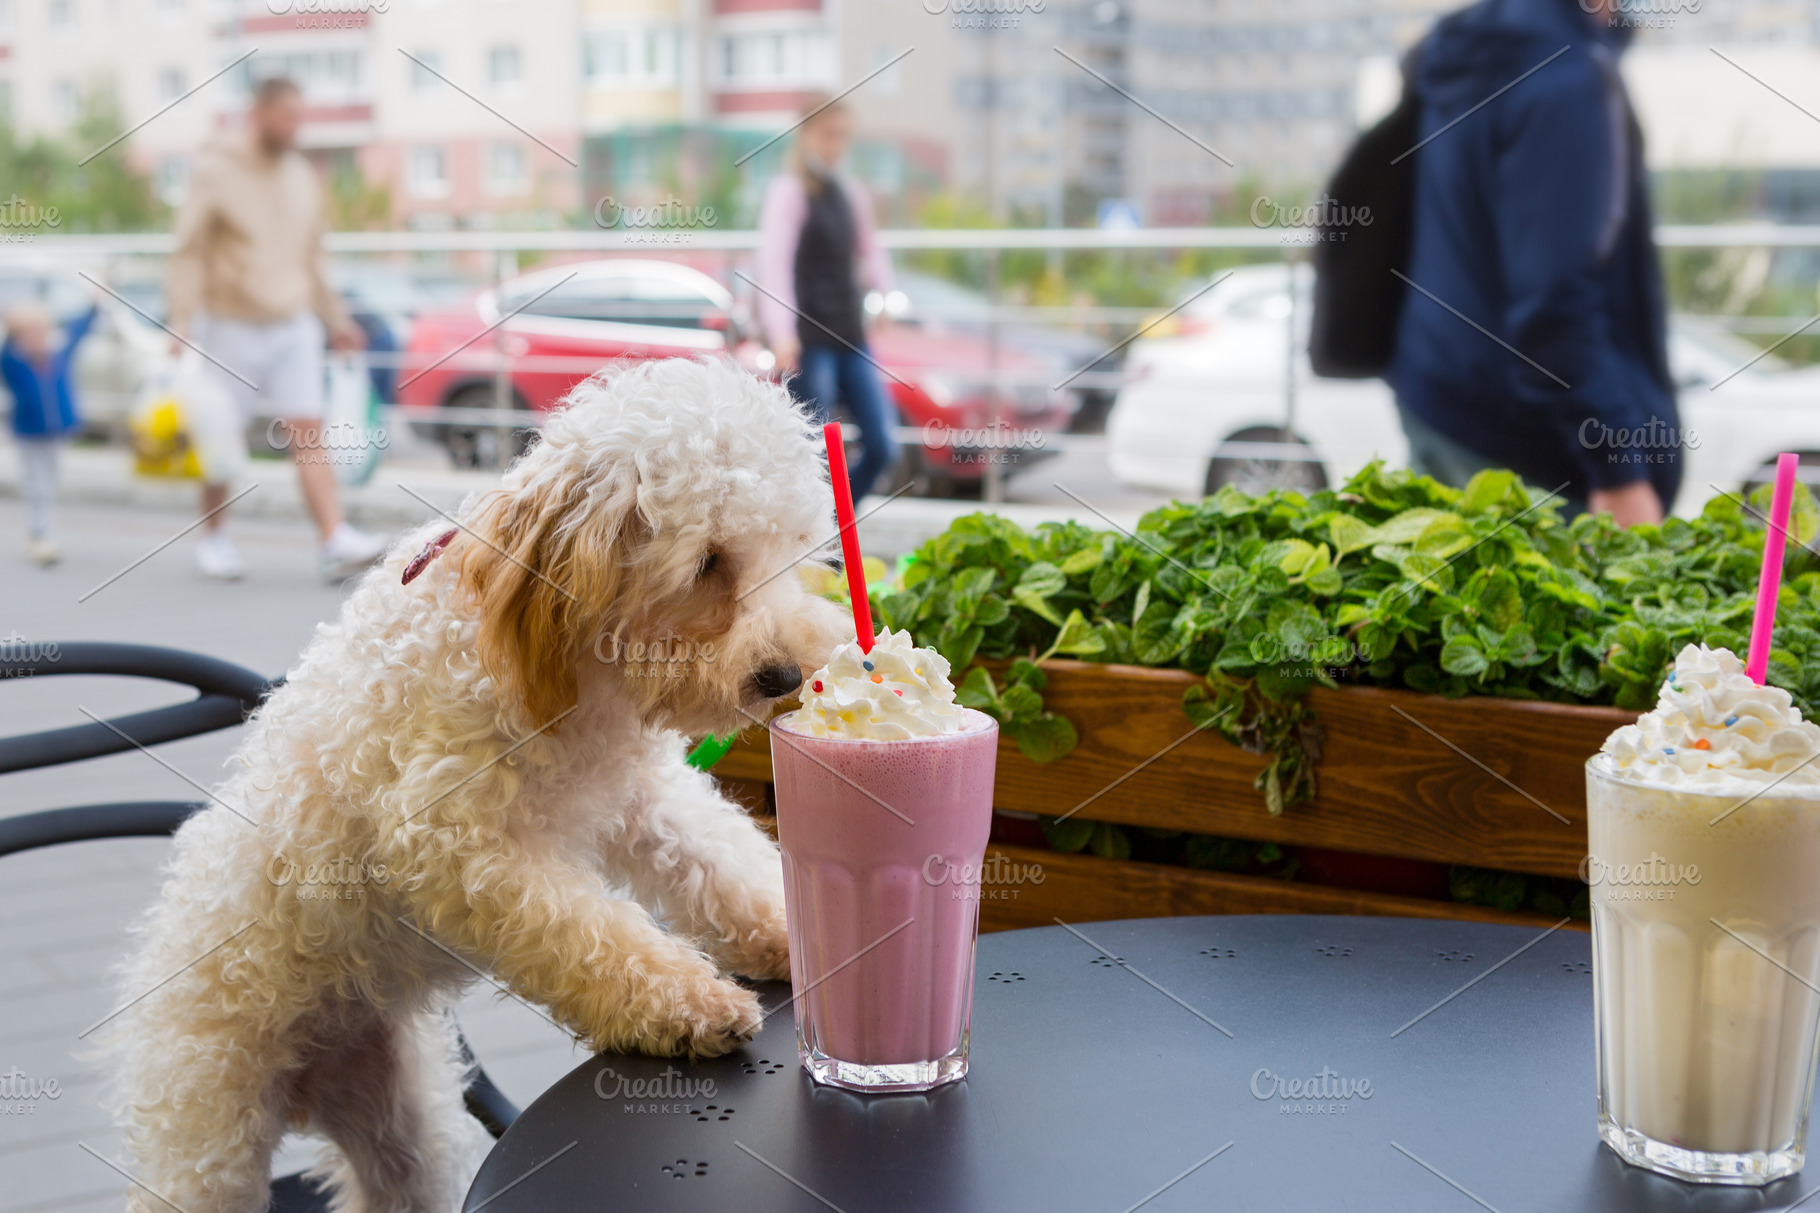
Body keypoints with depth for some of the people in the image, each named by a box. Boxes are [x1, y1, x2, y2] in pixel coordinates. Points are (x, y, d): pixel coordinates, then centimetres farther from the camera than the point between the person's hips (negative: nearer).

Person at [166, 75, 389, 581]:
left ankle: (335, 540, -17)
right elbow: (190, 253, -7)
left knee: (307, 435, -8)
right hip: (231, 326, -3)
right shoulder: (214, 170, -4)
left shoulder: (301, 175, 12)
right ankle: (213, 538, 22)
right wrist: (182, 322, -15)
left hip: (294, 326, 4)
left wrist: (335, 318, 21)